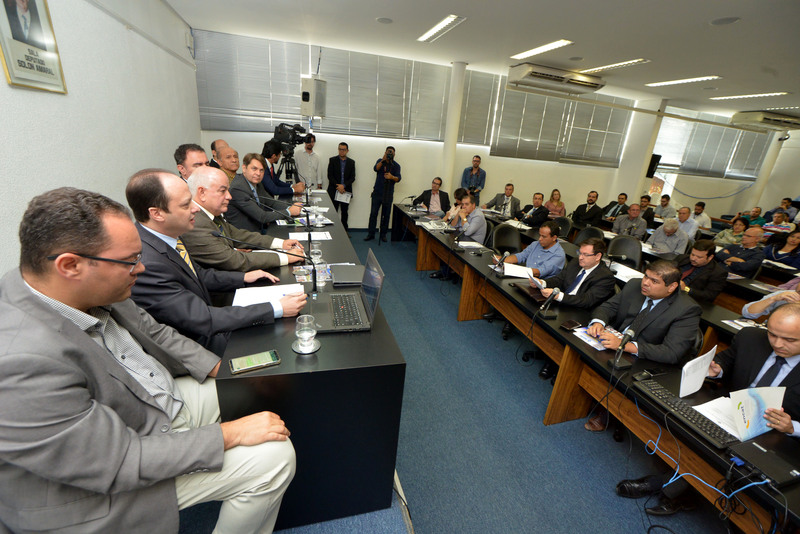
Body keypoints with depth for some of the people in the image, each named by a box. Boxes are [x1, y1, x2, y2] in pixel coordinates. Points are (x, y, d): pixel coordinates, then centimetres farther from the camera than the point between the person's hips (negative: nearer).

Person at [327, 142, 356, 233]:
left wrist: (343, 185, -14)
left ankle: (345, 230, 19)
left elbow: (352, 177, 1)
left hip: (346, 191, 2)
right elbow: (330, 176, -3)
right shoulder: (332, 160, 3)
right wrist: (338, 186, -14)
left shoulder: (351, 162, 8)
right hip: (334, 190, -2)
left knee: (344, 212, 9)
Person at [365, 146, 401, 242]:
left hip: (388, 194, 0)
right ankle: (371, 234, 7)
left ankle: (383, 234, 15)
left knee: (386, 214, 3)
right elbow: (375, 169, -15)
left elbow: (399, 178, -11)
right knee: (373, 213, -1)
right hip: (377, 192, 0)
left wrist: (392, 177, -32)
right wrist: (383, 160, -28)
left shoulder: (396, 165, 2)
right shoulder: (380, 161, 6)